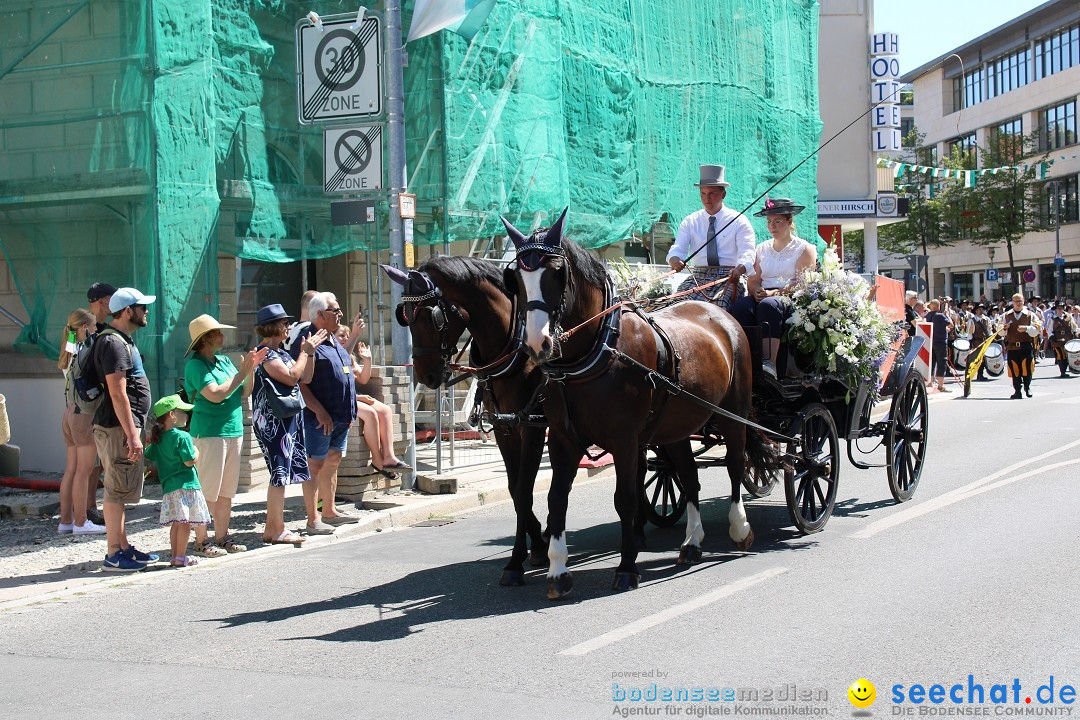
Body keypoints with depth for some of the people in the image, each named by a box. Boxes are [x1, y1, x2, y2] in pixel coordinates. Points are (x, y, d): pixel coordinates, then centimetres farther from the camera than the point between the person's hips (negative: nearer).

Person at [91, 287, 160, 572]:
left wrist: (135, 431, 23)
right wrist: (132, 435, -22)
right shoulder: (113, 343, -15)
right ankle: (114, 555, -3)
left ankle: (124, 547, 21)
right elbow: (117, 393, -21)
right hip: (117, 428, -10)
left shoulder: (123, 341, 18)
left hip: (125, 427, 10)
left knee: (119, 491, 14)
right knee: (116, 491, -6)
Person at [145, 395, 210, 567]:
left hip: (169, 486, 8)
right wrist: (196, 451, 3)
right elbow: (189, 461, -14)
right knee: (185, 522, -5)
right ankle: (181, 558, -6)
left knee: (176, 523, 13)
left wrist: (148, 443, 28)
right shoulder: (182, 437, -12)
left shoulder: (158, 439, 11)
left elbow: (148, 457, 19)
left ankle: (175, 556, 16)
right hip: (186, 485, -8)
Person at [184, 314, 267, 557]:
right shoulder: (196, 365, -10)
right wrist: (242, 373, -13)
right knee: (208, 491, -6)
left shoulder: (224, 361, 13)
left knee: (227, 490, 12)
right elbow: (215, 395, -21)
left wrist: (252, 369, 0)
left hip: (233, 431, 8)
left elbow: (243, 393, 15)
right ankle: (201, 542, 0)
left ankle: (222, 537, 21)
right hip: (209, 433, -8)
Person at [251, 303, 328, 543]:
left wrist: (310, 352, 8)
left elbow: (306, 378, 18)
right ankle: (276, 530, -5)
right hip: (273, 422, -10)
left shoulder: (281, 353, 17)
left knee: (307, 469, 12)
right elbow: (291, 377, -22)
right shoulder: (265, 353, -12)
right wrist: (305, 352, -11)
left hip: (291, 418, 10)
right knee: (280, 473, -9)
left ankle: (313, 519, 21)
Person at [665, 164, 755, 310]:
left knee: (719, 304, -35)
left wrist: (738, 270, -31)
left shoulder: (739, 221, 7)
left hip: (729, 278, -2)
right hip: (697, 277, 2)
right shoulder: (690, 222, 16)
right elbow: (677, 249, 3)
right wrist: (675, 260, -24)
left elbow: (747, 254, -7)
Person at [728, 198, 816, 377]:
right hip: (762, 297, 4)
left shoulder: (804, 249, 9)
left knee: (769, 305, -39)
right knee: (740, 306, -31)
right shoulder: (762, 249, 25)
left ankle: (770, 364, -50)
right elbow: (752, 280, 15)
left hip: (790, 299, -4)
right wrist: (757, 292, -9)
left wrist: (775, 292, -16)